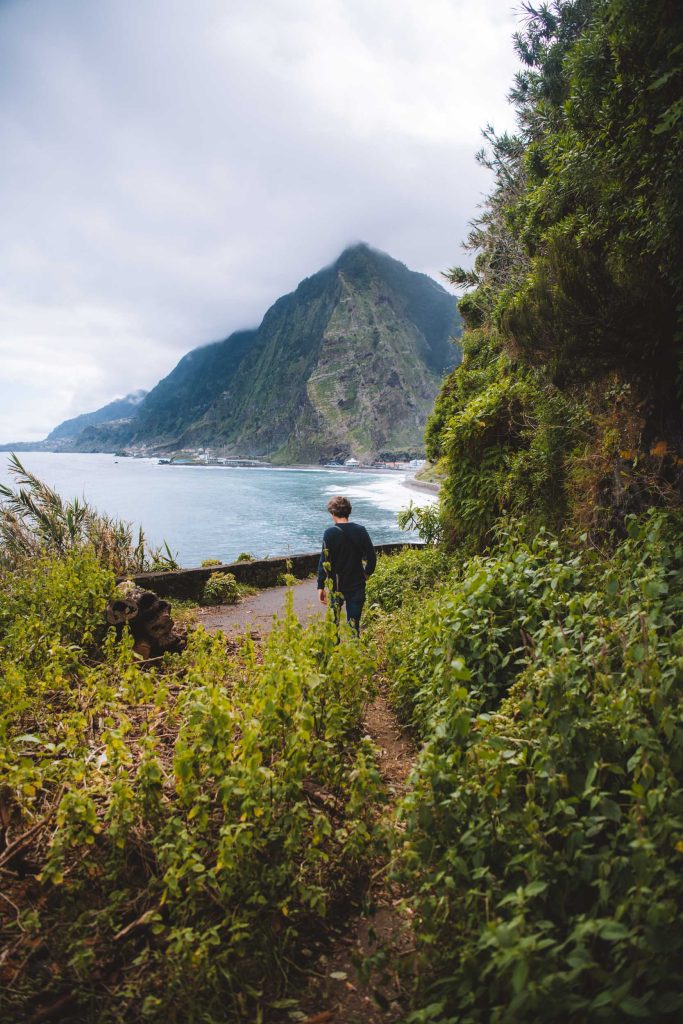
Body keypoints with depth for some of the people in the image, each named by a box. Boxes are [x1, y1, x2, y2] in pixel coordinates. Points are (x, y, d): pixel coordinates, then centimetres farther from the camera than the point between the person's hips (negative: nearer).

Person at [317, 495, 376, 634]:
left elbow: (324, 561, -13)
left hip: (337, 585, -2)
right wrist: (365, 575, 16)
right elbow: (371, 558, 0)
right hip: (357, 585, 2)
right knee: (354, 624, 7)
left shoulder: (330, 533, -12)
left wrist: (321, 586, -8)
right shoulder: (360, 530, -3)